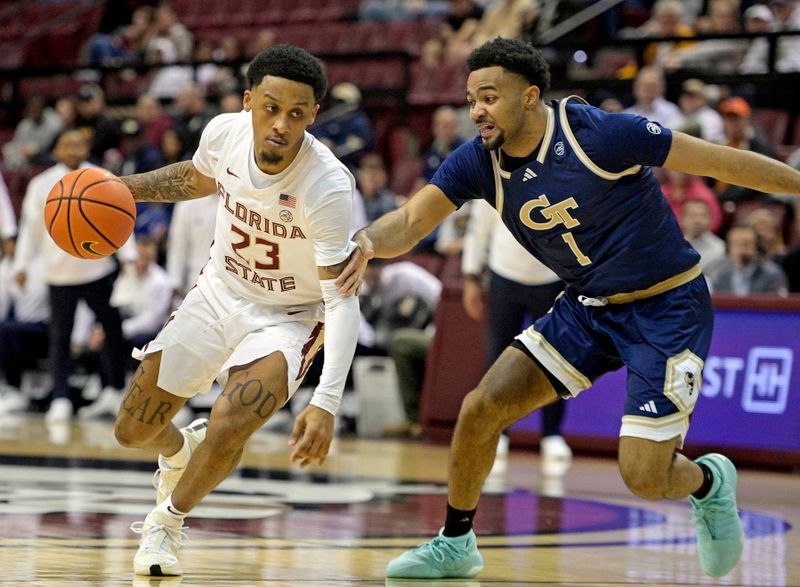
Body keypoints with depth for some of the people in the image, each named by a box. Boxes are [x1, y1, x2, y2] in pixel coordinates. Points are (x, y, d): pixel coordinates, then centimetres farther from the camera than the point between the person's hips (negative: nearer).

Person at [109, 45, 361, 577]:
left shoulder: (328, 185, -33)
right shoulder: (225, 132, -18)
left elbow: (342, 298, -33)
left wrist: (327, 403, -43)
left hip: (288, 317, -5)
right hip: (218, 293, 5)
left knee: (227, 431, -26)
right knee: (134, 430, 8)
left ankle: (169, 522, 6)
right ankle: (179, 450, 47)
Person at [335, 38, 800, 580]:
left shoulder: (600, 134, -23)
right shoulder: (479, 161, -6)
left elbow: (719, 162, -16)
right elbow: (412, 220, -12)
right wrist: (368, 242, -36)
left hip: (668, 309, -6)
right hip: (590, 307, 6)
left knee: (644, 477, -13)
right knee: (482, 409, -5)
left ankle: (709, 481, 23)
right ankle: (456, 545, 15)